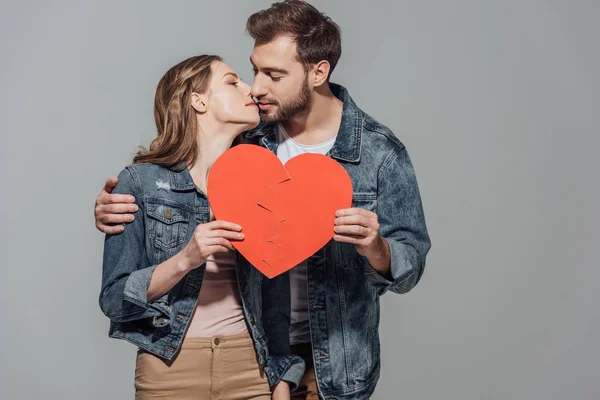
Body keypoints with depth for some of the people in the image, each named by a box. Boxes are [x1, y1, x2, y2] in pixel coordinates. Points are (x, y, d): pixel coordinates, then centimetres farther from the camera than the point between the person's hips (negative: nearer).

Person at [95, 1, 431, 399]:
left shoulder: (381, 151, -12)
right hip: (251, 354, 2)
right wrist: (118, 209, -15)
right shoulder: (244, 137, -7)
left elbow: (410, 266, -8)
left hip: (336, 365, -1)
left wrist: (374, 248, -30)